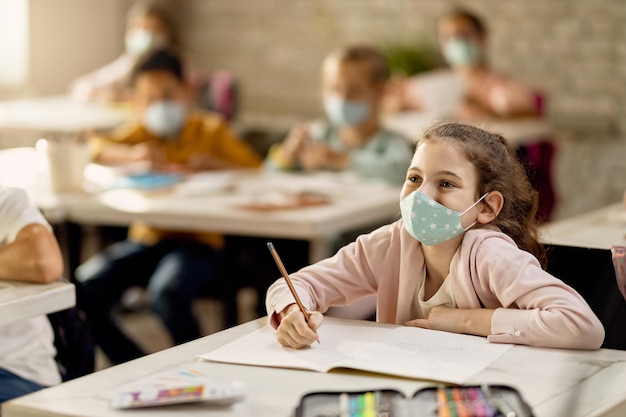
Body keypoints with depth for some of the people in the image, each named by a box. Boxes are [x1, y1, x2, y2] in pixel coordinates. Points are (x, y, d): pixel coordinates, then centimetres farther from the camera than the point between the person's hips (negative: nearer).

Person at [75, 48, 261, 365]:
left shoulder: (211, 130, 7)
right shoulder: (141, 132, 14)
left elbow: (257, 172, -1)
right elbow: (92, 149, -1)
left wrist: (213, 163, -17)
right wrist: (132, 154, -18)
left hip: (197, 242, -4)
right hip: (146, 240, 4)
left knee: (166, 293, -35)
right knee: (86, 287, -18)